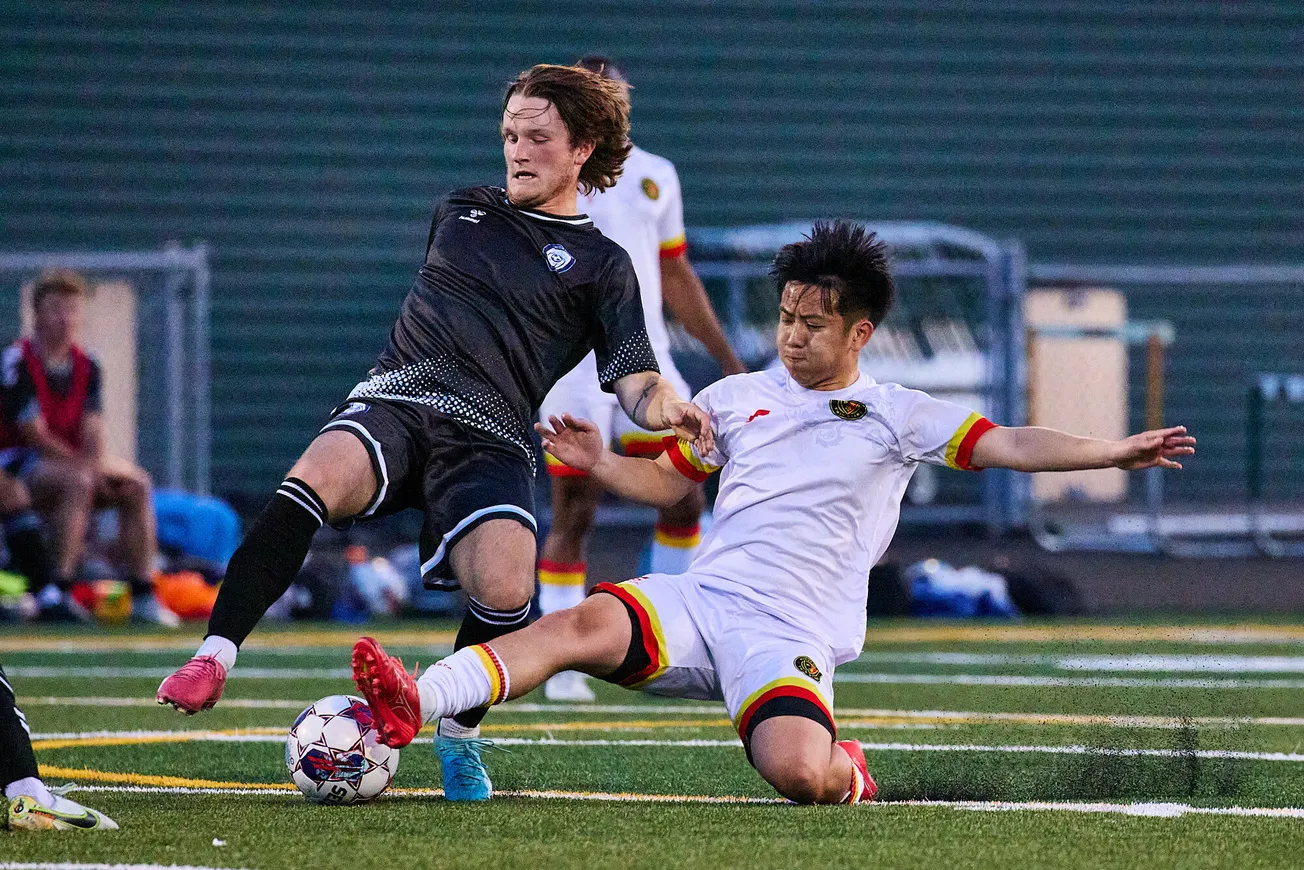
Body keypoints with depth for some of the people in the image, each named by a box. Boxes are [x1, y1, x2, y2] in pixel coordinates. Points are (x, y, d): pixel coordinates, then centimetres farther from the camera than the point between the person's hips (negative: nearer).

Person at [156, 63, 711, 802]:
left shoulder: (600, 264, 14)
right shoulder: (459, 213, 25)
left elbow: (637, 383, 4)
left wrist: (670, 410, -17)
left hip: (489, 437, -2)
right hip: (395, 401, 2)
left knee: (506, 586, -30)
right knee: (320, 476, -35)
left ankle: (459, 738, -1)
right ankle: (213, 661, -40)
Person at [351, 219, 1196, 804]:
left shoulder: (896, 416, 8)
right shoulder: (737, 398, 19)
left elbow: (1006, 444, 2)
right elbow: (667, 482, 27)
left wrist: (1115, 451, -9)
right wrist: (598, 463, 7)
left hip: (791, 635, -3)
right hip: (699, 602, 3)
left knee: (797, 773, -31)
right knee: (580, 623, -27)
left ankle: (847, 770, 7)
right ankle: (415, 705, -44)